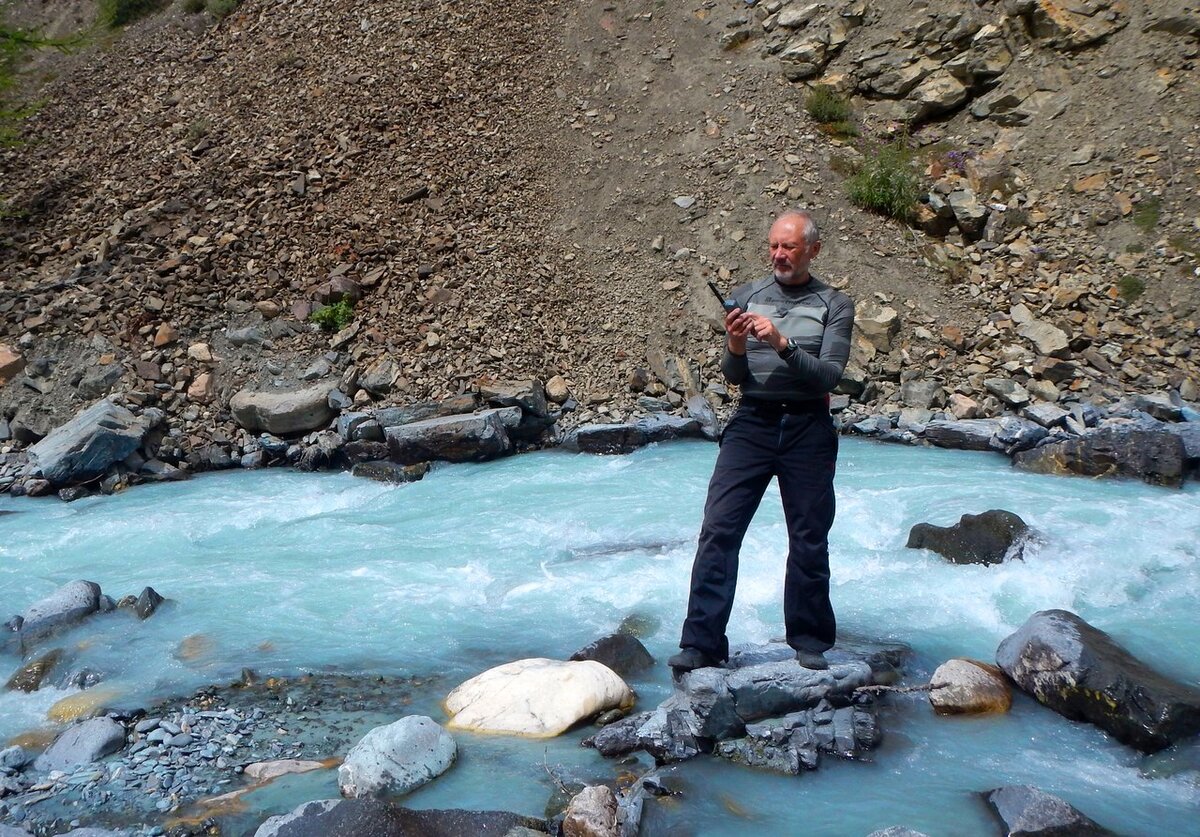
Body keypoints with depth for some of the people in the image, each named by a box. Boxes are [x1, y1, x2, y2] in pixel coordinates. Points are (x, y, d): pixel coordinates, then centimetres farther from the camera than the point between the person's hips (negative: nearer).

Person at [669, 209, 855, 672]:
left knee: (810, 540, 5)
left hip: (808, 429, -1)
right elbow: (734, 377, 7)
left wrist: (782, 343, -20)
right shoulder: (747, 296, 9)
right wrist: (735, 348, -15)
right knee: (718, 529, -8)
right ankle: (702, 642, -5)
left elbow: (829, 375, -8)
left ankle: (810, 642, 20)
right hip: (752, 423, 1)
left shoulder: (834, 305, 4)